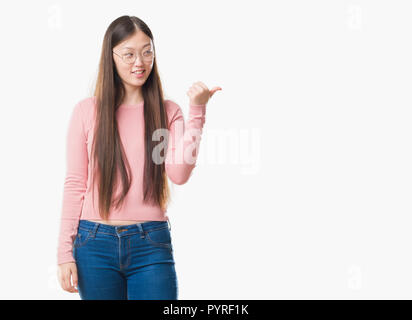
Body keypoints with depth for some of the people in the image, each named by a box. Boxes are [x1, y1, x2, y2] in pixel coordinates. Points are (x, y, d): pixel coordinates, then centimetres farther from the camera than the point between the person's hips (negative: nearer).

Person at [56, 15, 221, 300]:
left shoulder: (168, 111, 5)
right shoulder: (87, 111, 3)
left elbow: (179, 174, -10)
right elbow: (74, 184, 3)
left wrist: (197, 111, -14)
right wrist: (65, 252, 0)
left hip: (152, 244, 0)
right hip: (96, 243, 0)